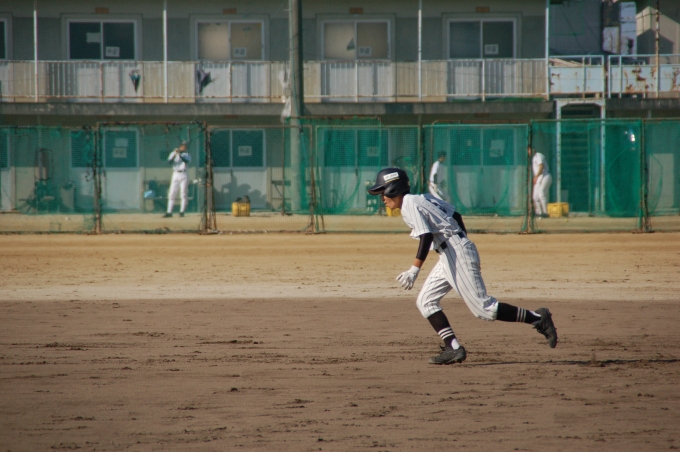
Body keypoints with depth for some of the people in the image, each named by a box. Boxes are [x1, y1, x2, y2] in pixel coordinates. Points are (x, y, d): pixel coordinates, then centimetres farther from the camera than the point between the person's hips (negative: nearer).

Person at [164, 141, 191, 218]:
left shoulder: (186, 155, 6)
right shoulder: (173, 154, 8)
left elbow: (186, 160, -15)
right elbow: (170, 161, -8)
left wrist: (179, 154, -27)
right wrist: (175, 154, -21)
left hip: (183, 175, -1)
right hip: (175, 175, 1)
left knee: (183, 194, -4)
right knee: (171, 194, -2)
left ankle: (182, 211, 0)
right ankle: (169, 212, -1)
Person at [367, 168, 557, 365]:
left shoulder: (409, 205, -11)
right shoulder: (423, 199, 16)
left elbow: (426, 237, -23)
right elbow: (456, 215, 19)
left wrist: (414, 270, -29)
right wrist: (466, 250, 25)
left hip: (455, 252, -10)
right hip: (449, 257, 10)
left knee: (483, 308, -9)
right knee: (425, 302, 8)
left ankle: (537, 318, -4)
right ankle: (453, 348, 0)